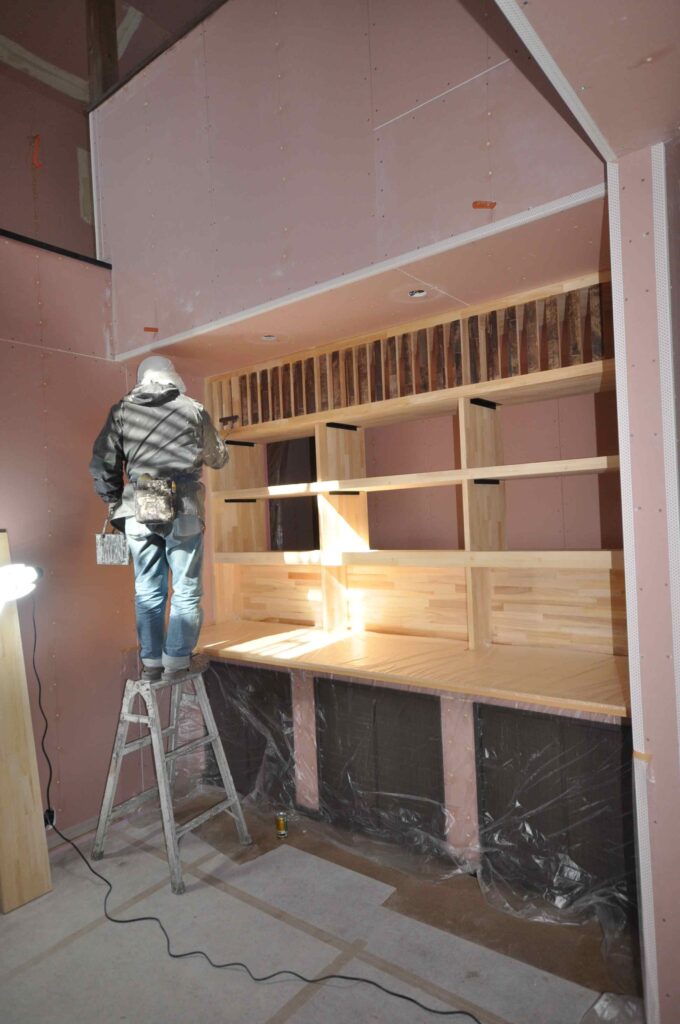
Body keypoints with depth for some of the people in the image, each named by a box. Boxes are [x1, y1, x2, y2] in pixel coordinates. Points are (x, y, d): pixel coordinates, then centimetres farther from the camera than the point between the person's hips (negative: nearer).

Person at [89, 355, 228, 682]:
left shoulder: (121, 411, 9)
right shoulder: (193, 409, 4)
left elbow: (102, 465, 7)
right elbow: (218, 458, 16)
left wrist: (115, 507, 16)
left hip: (138, 512, 3)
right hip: (183, 512, -2)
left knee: (148, 591, 12)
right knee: (185, 590, 7)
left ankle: (150, 663, 19)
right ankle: (177, 661, 11)